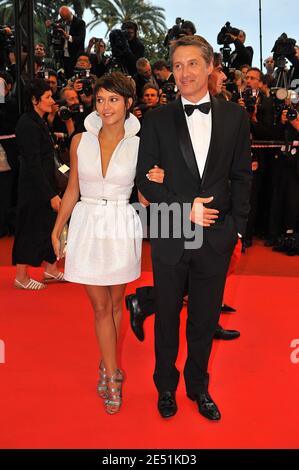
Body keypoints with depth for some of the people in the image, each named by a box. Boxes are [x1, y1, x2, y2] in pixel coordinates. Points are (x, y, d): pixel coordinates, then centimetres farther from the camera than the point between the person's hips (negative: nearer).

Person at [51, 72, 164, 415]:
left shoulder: (138, 146, -2)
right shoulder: (80, 142, 2)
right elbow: (72, 190, 8)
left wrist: (157, 181, -17)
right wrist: (56, 230, 8)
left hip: (122, 228, -1)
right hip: (87, 226, 1)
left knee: (115, 302, 12)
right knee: (100, 306, 4)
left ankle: (106, 367, 32)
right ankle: (113, 376, 15)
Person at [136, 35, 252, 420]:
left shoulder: (234, 116, 3)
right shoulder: (157, 120, -1)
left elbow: (242, 176, 6)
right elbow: (144, 178, -2)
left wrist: (237, 226, 0)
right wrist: (184, 208, -12)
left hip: (217, 237, 1)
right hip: (171, 236, -1)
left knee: (205, 319, 14)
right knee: (167, 317, 14)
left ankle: (198, 386, 36)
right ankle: (166, 387, 35)